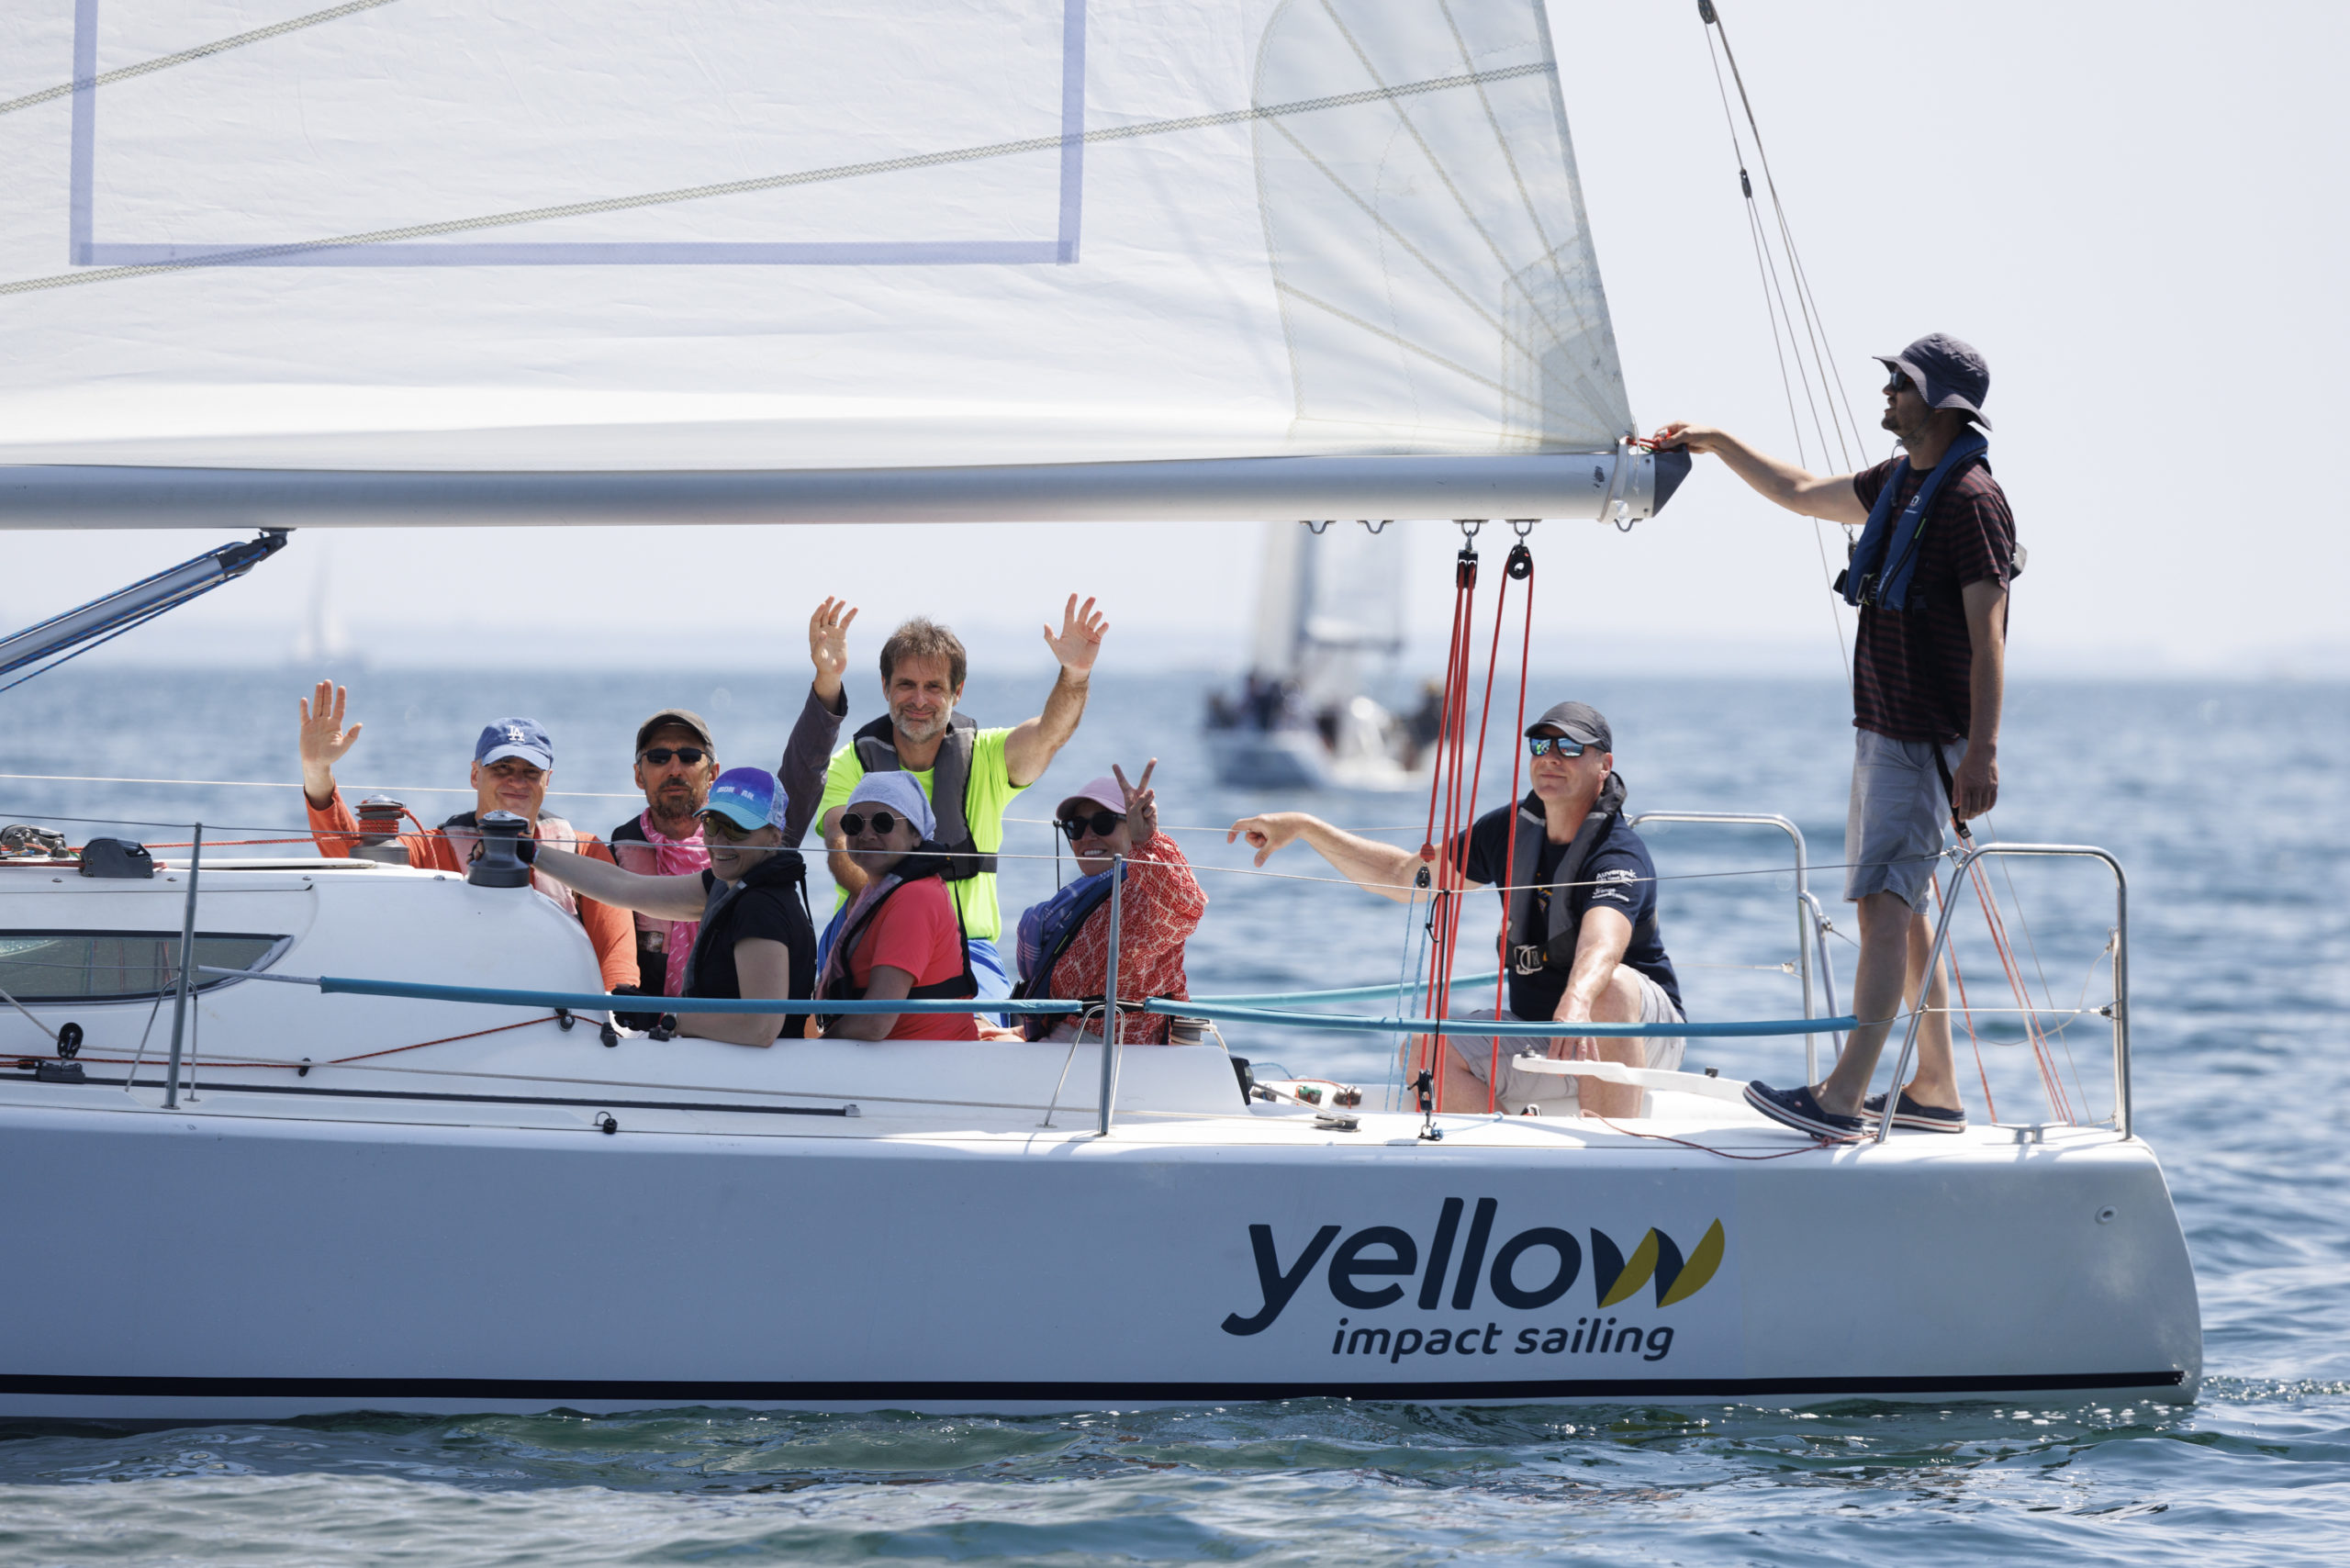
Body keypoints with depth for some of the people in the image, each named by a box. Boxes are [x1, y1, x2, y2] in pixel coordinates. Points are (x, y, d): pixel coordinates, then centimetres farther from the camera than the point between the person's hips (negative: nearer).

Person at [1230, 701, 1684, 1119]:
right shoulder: (1511, 830, 3)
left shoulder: (1619, 854, -20)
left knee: (1611, 987, -40)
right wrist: (1304, 827, 8)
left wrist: (1576, 1004, -65)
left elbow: (1601, 946, -43)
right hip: (1536, 1038, 6)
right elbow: (1405, 876, 15)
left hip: (1643, 1038, -6)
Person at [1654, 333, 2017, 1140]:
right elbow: (1802, 494, 33)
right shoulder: (1896, 482, 14)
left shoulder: (1971, 499, -16)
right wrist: (1717, 442, 31)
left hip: (1930, 741, -10)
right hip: (1882, 730, 10)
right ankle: (1935, 1092, 18)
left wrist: (1983, 753, -26)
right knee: (1901, 911, 12)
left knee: (1885, 906, -17)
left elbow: (1987, 636, -21)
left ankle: (1841, 1098, -24)